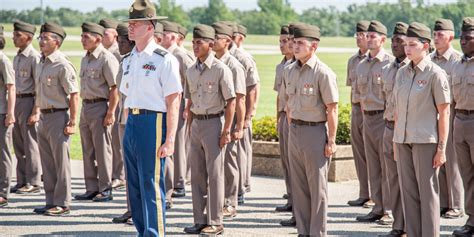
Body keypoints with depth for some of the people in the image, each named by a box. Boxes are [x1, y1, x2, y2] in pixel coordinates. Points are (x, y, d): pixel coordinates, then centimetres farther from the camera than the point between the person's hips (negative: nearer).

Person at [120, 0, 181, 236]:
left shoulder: (164, 59, -10)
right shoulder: (129, 60, 13)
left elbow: (173, 102, -12)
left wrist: (169, 140, -16)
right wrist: (128, 126, 16)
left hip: (152, 123, -8)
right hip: (131, 123, 8)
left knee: (151, 185, -6)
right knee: (134, 186, 13)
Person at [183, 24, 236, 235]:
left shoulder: (220, 69, -9)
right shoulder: (191, 71, 10)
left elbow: (231, 102, -10)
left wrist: (226, 131, -14)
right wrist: (190, 128, 13)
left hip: (214, 122, -7)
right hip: (196, 123, 7)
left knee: (214, 174, -2)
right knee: (197, 174, 9)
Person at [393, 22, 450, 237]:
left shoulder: (435, 74, -8)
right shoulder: (402, 73, 10)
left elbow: (444, 113, -9)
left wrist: (442, 148, -12)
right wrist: (395, 142, 13)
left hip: (426, 141, -6)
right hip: (403, 140, 6)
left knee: (427, 193, -1)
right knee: (408, 192, 9)